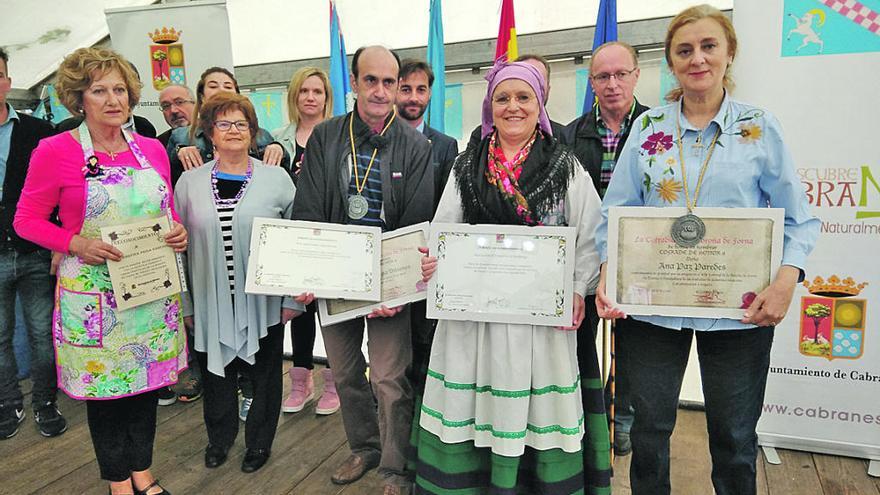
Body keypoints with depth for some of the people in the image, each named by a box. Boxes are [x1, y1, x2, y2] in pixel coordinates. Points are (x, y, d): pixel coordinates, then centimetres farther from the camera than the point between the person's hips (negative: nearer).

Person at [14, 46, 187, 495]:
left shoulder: (152, 149, 5)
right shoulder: (55, 151, -8)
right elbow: (27, 220, -2)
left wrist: (178, 234, -6)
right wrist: (77, 244, -18)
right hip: (93, 293, -4)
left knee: (147, 378, 14)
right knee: (104, 384, 9)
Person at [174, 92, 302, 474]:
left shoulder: (277, 179, -3)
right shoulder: (189, 182, 3)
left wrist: (293, 297, -4)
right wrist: (184, 304, 5)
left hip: (262, 302, -1)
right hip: (211, 302, 2)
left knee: (263, 374, 12)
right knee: (216, 373, 16)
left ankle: (259, 442, 34)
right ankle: (219, 437, 40)